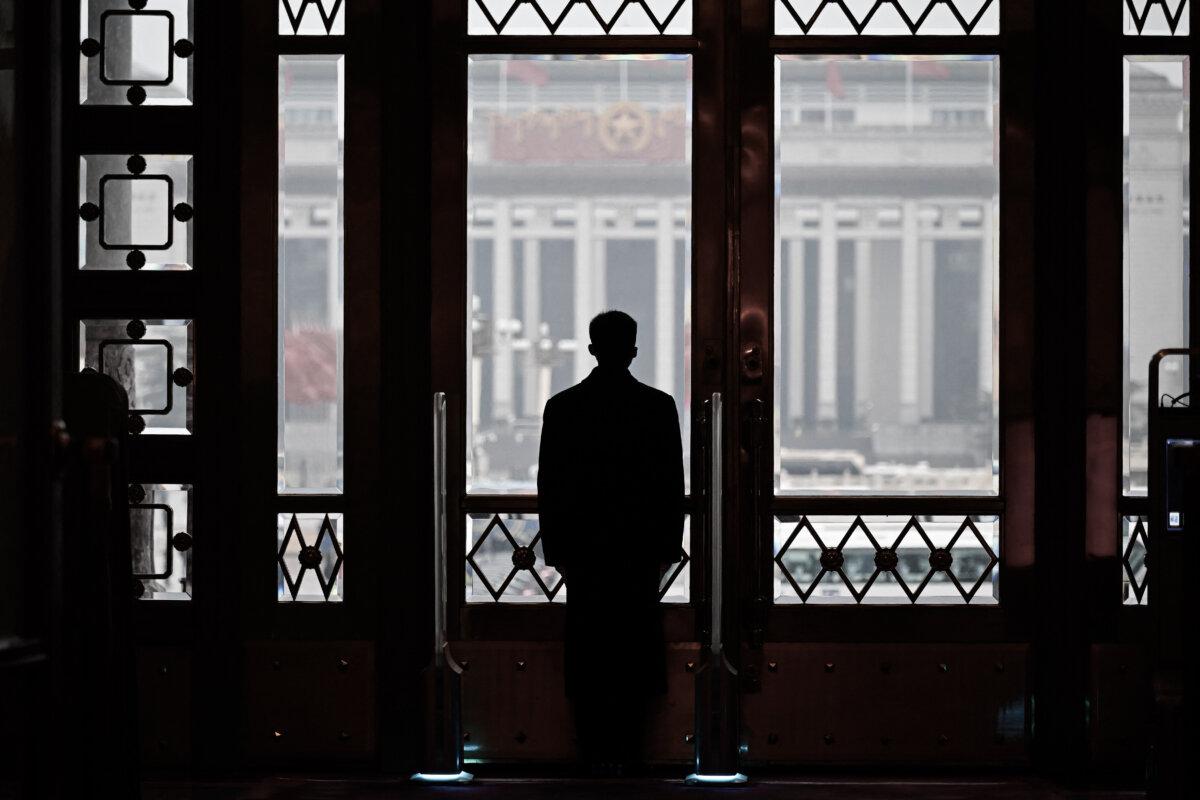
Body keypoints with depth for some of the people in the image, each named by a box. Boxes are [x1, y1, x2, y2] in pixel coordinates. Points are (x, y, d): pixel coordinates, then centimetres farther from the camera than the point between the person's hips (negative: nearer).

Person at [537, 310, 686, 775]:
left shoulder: (562, 407, -2)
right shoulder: (659, 406, -3)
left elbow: (549, 484, 0)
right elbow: (673, 483, 0)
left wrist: (556, 549, 7)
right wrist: (668, 547, 7)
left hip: (583, 547, 0)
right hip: (641, 546, 0)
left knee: (587, 653, 5)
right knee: (636, 650, 5)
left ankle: (596, 752, 4)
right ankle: (625, 750, 3)